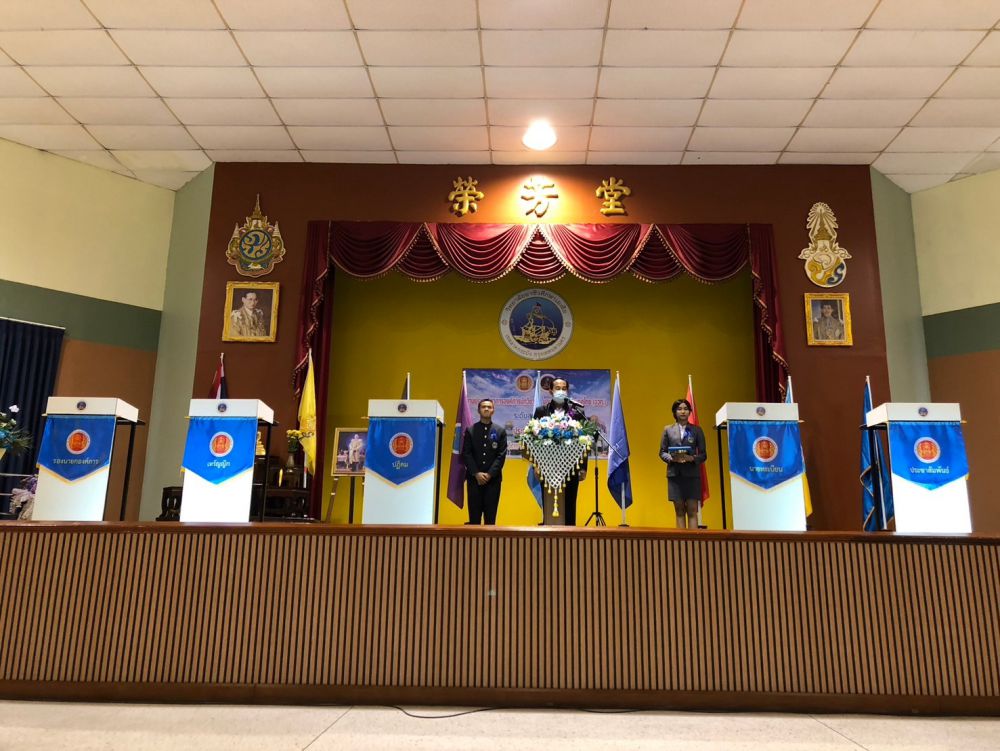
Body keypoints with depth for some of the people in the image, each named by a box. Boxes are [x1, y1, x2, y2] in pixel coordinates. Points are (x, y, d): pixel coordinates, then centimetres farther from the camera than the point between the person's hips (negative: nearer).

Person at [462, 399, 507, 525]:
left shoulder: (500, 431, 6)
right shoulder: (470, 430, 6)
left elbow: (501, 455, -2)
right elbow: (466, 454, 0)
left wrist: (490, 474, -12)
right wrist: (476, 473, -11)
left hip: (493, 479, 0)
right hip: (474, 479, 0)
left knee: (490, 517, 2)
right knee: (474, 516, 2)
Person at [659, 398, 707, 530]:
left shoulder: (697, 430, 8)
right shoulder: (668, 430, 10)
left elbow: (703, 454, 5)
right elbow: (662, 452, 8)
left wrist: (692, 458, -15)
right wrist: (671, 458, -13)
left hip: (692, 474, -1)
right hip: (675, 474, 1)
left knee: (692, 511, -3)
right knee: (679, 511, 4)